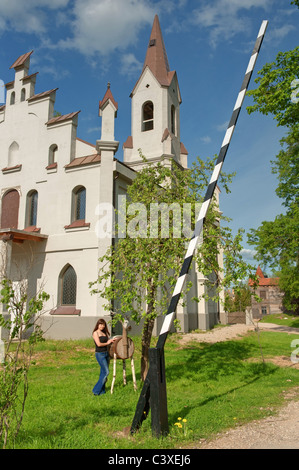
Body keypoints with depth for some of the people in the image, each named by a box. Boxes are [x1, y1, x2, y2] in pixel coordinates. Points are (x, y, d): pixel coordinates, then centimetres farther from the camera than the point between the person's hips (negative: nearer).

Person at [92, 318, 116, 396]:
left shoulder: (104, 333, 14)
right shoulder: (95, 333, -8)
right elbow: (99, 344, -16)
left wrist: (112, 340, 0)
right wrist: (107, 343, -4)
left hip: (106, 353, 7)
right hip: (100, 354, -7)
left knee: (103, 372, 10)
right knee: (106, 372, -8)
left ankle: (102, 390, 18)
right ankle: (96, 390, 1)